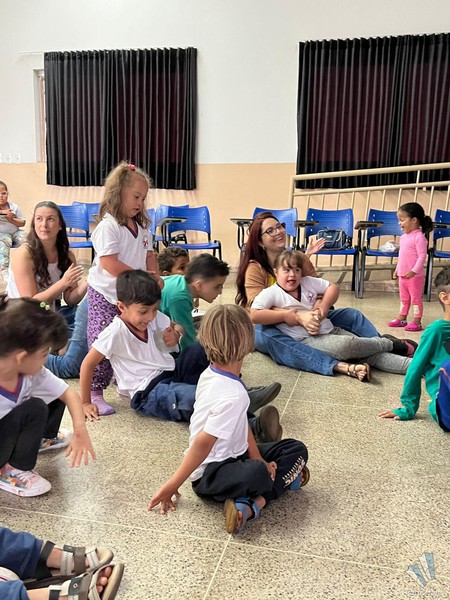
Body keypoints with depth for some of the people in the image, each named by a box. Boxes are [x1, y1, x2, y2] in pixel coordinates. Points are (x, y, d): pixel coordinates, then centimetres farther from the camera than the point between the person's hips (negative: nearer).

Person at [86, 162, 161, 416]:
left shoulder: (142, 227, 11)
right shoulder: (108, 226, -16)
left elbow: (149, 255, 14)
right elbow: (110, 264, -24)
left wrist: (155, 277, -5)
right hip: (106, 297, -7)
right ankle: (94, 393, 6)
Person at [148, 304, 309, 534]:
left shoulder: (210, 374, 1)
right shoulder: (233, 396, -28)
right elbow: (202, 444, -24)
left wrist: (259, 460, -2)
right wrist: (172, 485, -16)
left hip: (233, 455, 11)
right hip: (210, 474, -11)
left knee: (297, 449, 5)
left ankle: (251, 505, -11)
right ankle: (284, 478, -10)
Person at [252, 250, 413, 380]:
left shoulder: (307, 282, 11)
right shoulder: (271, 293, -5)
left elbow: (333, 287, 18)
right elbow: (254, 315, -18)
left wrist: (323, 307, 0)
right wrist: (286, 315, -17)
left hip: (331, 330, 6)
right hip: (306, 339, -6)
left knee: (368, 352, -10)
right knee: (344, 345, -30)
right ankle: (387, 344, -5)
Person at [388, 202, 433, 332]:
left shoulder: (419, 237, -16)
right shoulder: (404, 237, 10)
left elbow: (422, 256, -20)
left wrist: (414, 271, -25)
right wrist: (397, 269, 20)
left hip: (414, 276, -8)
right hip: (402, 275, 8)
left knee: (416, 298, 2)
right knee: (404, 298, 18)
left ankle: (417, 322, 10)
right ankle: (401, 319, 29)